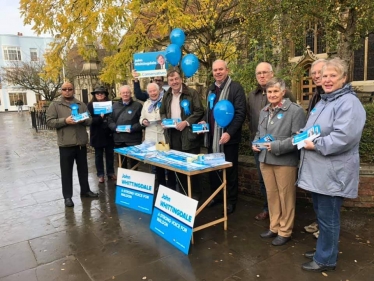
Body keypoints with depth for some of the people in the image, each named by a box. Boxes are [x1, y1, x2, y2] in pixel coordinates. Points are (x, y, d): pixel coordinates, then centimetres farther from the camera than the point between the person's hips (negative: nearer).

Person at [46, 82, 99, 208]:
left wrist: (83, 120, -13)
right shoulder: (55, 105, 1)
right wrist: (65, 121, -20)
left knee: (83, 168, 15)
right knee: (66, 171, 4)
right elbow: (50, 121, -6)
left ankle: (85, 190, 30)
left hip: (81, 142, 4)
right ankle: (67, 196, 15)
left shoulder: (81, 104, 11)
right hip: (66, 144, -3)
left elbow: (89, 120, 9)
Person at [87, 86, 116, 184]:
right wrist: (100, 117, -26)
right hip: (97, 134, -2)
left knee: (110, 154, 10)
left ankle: (110, 173, 23)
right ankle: (100, 174, 18)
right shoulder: (90, 105, -3)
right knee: (99, 155, 8)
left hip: (109, 133, 2)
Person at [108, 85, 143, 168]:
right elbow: (110, 120, 10)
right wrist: (115, 128, -8)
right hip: (118, 139, 4)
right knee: (121, 162, 14)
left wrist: (132, 128, -18)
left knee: (134, 162, 5)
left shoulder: (138, 105, 2)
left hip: (133, 140, -4)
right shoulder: (115, 106, 16)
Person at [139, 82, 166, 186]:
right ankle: (161, 183, 24)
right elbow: (141, 118, 19)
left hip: (164, 137, -5)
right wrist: (143, 121, -2)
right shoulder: (146, 104, 16)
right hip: (151, 138, 5)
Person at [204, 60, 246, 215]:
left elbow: (240, 114, -14)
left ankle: (231, 201, 20)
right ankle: (215, 195, 32)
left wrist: (229, 132, -23)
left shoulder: (236, 88, -8)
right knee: (212, 168, 14)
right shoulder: (211, 89, 14)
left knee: (230, 170, 5)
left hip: (228, 137, -6)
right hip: (212, 137, 6)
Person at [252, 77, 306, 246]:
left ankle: (285, 232, 23)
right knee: (271, 195, 16)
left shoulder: (295, 110, -10)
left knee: (285, 197, 7)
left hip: (285, 161, -6)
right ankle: (274, 227, 32)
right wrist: (255, 143, 3)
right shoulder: (264, 111, 13)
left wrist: (276, 146, -22)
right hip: (265, 160, 7)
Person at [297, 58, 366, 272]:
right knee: (322, 215, 20)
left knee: (328, 217, 3)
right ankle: (325, 249, 37)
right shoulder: (323, 101, 16)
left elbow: (343, 137, -27)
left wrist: (315, 145, -20)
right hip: (318, 171, 9)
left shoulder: (349, 103, -15)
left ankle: (326, 259, 20)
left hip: (333, 173, -9)